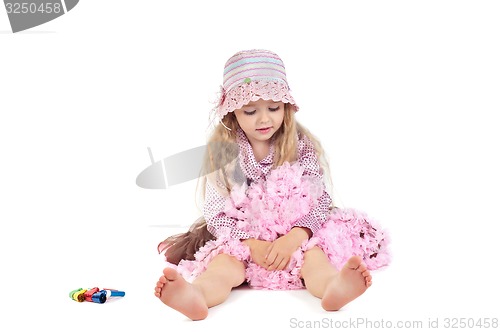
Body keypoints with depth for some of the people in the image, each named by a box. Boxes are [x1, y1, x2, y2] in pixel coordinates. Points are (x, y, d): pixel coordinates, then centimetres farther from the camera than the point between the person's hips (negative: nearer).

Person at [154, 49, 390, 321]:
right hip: (241, 239, 0)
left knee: (313, 252, -29)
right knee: (226, 260, -30)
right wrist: (252, 244, -18)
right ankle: (196, 294, -57)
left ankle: (333, 287, -58)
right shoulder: (222, 152, 0)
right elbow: (215, 212, -3)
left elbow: (319, 201, -4)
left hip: (296, 235, 1)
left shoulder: (302, 146, 0)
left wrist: (292, 239, -23)